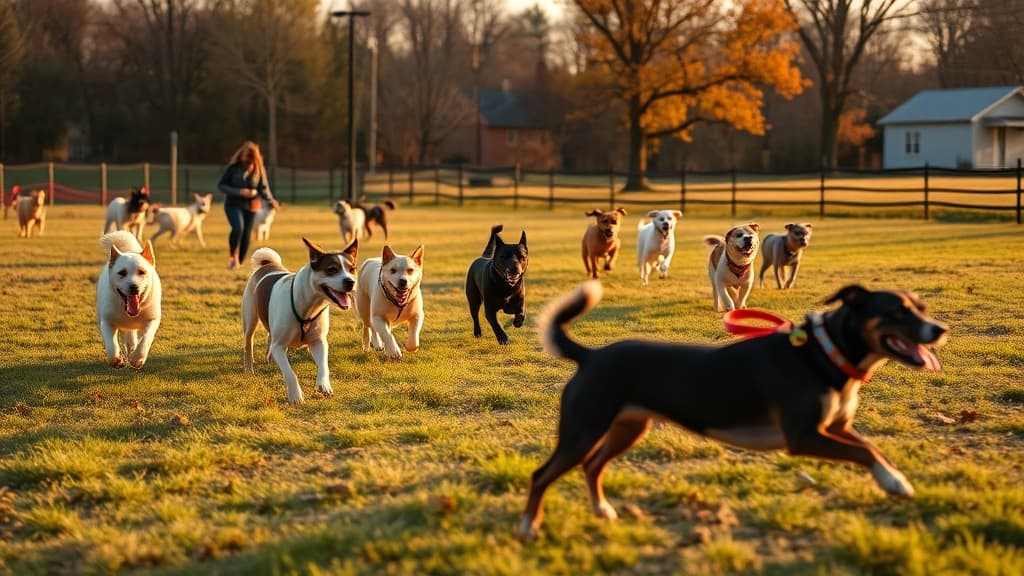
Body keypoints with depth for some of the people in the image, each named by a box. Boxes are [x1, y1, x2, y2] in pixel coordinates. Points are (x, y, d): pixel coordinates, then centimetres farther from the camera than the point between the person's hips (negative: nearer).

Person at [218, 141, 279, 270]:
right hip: (233, 204, -3)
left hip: (251, 206, 3)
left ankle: (239, 263, 20)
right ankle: (233, 257, -9)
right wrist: (239, 192, -20)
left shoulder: (259, 169, -1)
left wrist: (271, 200, -21)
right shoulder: (233, 167, -7)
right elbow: (221, 185, -5)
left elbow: (264, 188, 0)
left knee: (246, 236, 4)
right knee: (238, 227, -27)